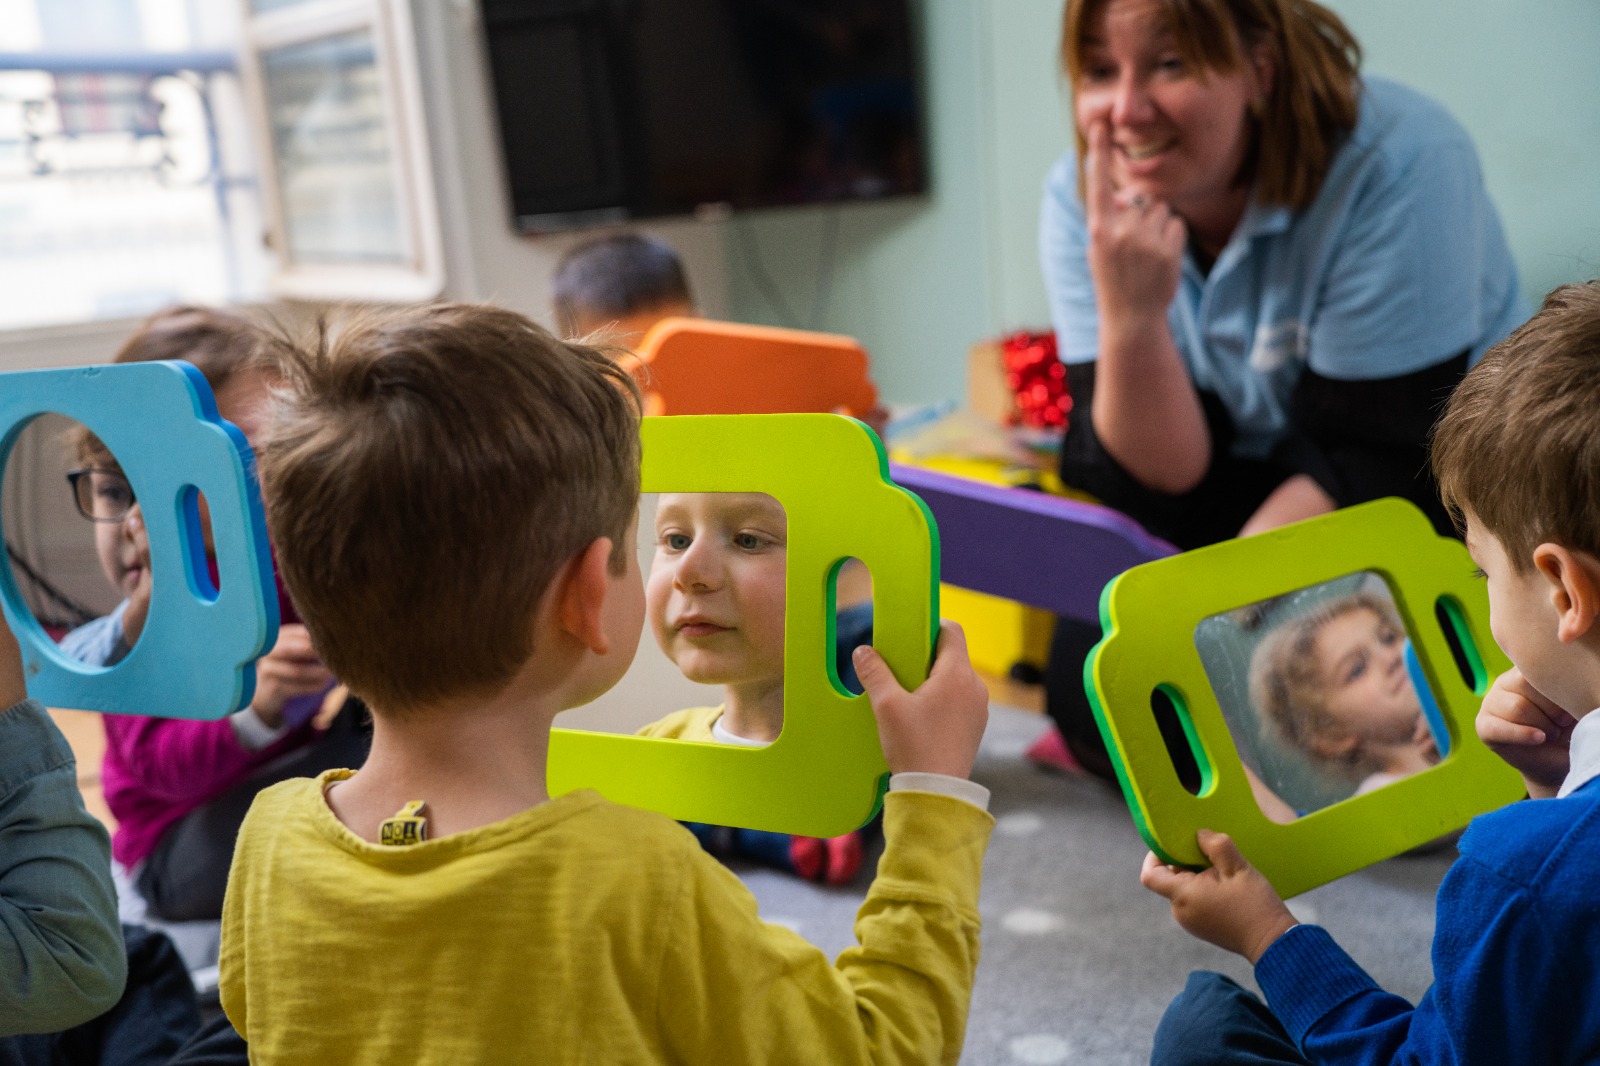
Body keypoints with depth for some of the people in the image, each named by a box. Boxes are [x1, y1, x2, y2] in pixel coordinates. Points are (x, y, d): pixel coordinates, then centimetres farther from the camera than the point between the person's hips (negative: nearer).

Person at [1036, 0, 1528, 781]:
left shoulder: (1396, 164, -22)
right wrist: (1130, 320, -33)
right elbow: (1154, 486, -14)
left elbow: (1366, 468, -20)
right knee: (1088, 690, -19)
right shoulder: (1081, 196, -10)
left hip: (1431, 505, -3)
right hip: (1244, 511, 4)